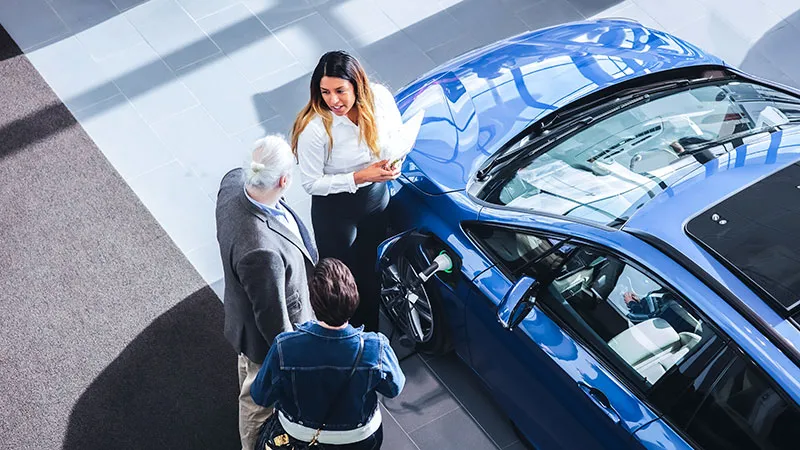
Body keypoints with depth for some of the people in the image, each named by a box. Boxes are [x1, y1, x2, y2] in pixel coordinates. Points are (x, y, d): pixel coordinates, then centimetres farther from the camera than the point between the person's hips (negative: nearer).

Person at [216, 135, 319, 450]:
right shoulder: (261, 251, -47)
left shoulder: (234, 182, -24)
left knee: (250, 372, 38)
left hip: (246, 313, 9)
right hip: (265, 336, -9)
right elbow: (273, 318, -31)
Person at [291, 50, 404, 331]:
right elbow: (311, 183, -23)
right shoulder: (314, 128, -33)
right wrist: (359, 177, -31)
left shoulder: (380, 98, -21)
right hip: (335, 209, -4)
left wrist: (394, 162, -22)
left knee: (371, 269, 26)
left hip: (377, 197, 4)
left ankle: (371, 332, 52)